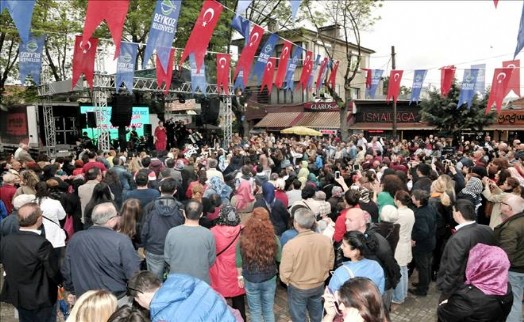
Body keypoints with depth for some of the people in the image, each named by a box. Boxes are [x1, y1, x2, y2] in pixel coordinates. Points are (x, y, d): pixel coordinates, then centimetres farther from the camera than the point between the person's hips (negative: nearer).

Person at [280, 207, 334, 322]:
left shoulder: (290, 245, -31)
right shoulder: (326, 240, -19)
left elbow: (285, 272, -20)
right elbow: (330, 264, -3)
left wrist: (286, 281, 2)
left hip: (298, 288, -3)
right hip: (319, 285, 4)